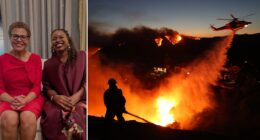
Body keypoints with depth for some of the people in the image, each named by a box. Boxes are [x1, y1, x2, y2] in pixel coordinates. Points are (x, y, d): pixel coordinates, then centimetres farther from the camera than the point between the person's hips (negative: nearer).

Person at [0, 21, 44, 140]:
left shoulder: (36, 59, 4)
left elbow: (37, 87, -1)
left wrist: (25, 100, -20)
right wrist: (12, 100, -20)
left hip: (31, 99, 0)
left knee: (27, 117, -34)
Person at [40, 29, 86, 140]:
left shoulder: (82, 57, 7)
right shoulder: (48, 64, 14)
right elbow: (47, 86, 10)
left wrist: (77, 95, -16)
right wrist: (55, 97, -14)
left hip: (80, 99, -1)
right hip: (57, 101, 2)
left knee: (79, 116, -35)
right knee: (53, 116, -32)